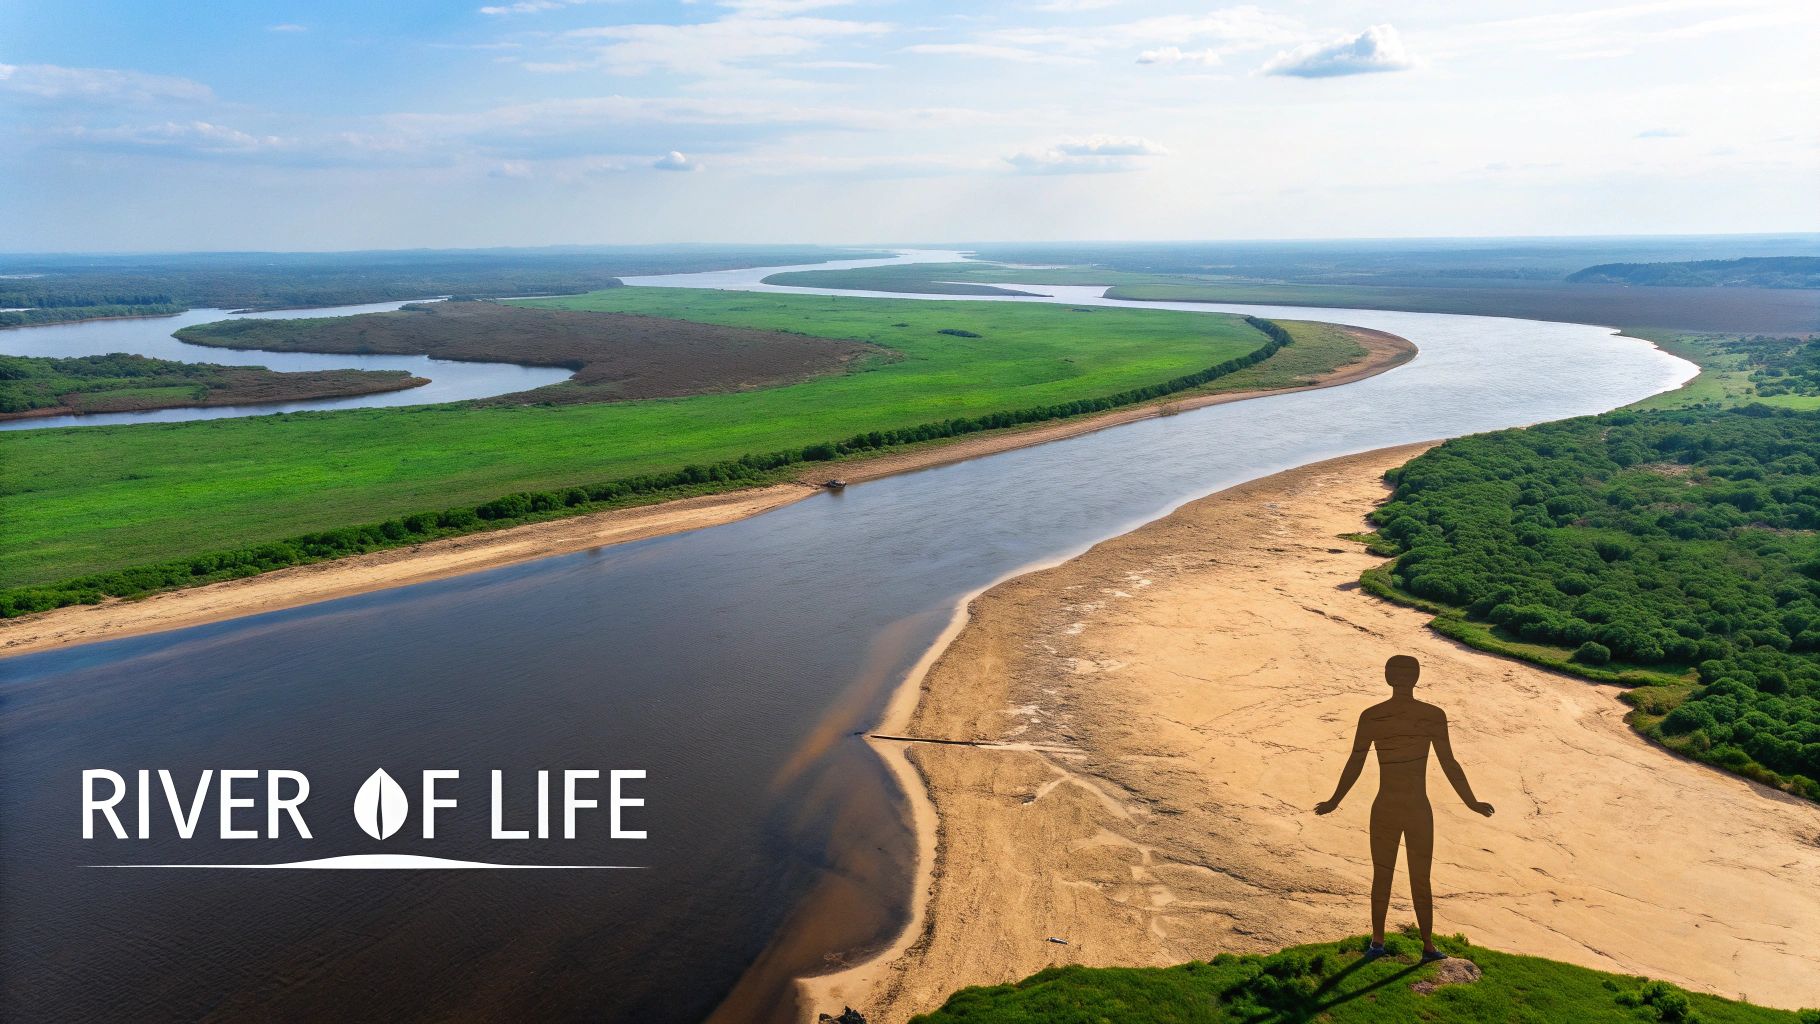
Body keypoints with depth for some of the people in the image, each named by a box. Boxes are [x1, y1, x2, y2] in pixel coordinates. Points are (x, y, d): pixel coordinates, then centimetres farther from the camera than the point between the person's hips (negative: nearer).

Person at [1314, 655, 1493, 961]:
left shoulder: (1370, 716, -10)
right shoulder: (1434, 715, -11)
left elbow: (1354, 765, -4)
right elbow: (1449, 765, -8)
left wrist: (1334, 801, 10)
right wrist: (1472, 803, 8)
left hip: (1385, 810, 1)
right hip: (1419, 812, 0)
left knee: (1381, 877, 19)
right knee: (1421, 882, 18)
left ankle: (1377, 942, 27)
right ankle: (1428, 946, 29)